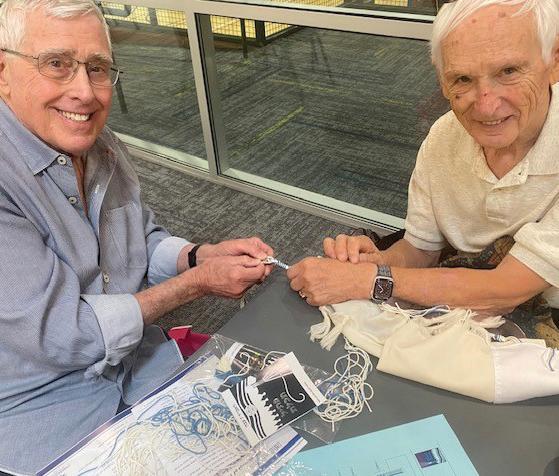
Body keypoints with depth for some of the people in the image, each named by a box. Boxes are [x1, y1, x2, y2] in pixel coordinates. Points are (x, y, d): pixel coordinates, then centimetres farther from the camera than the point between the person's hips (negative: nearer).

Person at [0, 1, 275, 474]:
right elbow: (62, 336, -26)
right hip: (46, 413, -6)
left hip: (144, 369, 7)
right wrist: (198, 282, -19)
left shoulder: (103, 147, -2)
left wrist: (202, 254, -11)